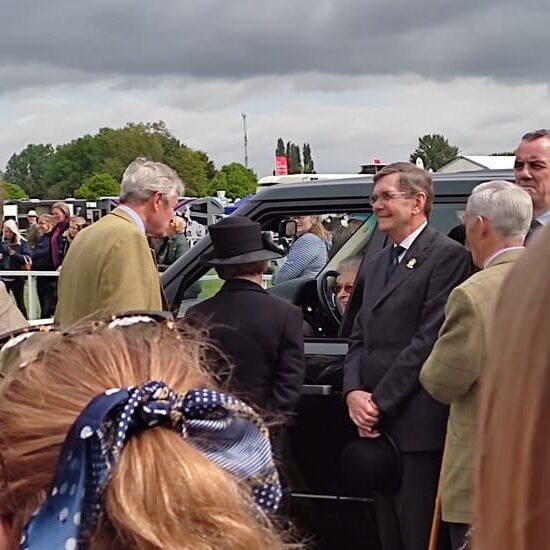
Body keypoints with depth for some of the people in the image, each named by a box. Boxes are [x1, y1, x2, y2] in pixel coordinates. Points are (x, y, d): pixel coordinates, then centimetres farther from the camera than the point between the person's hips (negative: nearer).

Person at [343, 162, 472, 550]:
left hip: (417, 427, -8)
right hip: (376, 426, 8)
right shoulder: (375, 266, 21)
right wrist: (354, 392, -1)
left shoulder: (447, 256, -6)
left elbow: (430, 340, -13)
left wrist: (380, 401, -12)